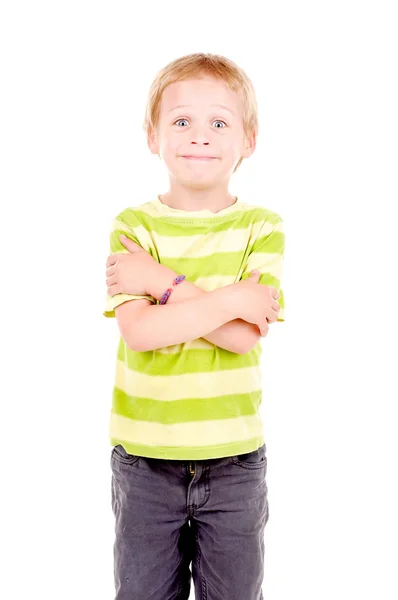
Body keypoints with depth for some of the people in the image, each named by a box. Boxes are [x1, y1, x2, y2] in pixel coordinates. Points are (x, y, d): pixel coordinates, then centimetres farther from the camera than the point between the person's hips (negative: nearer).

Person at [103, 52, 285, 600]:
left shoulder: (262, 227, -5)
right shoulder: (133, 226, -5)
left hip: (234, 457, 1)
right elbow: (139, 332, -19)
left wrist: (163, 283, -17)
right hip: (144, 456, 0)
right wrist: (231, 298, -21)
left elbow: (245, 336, -16)